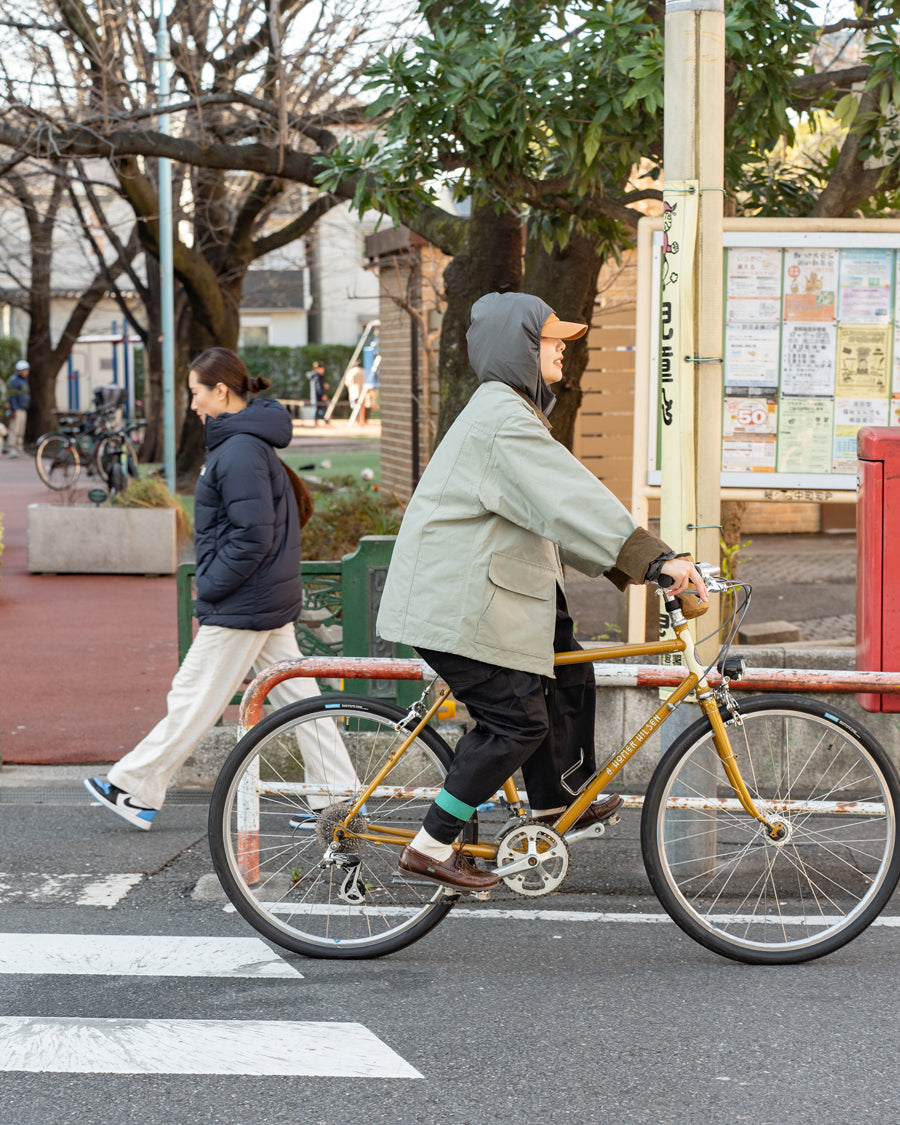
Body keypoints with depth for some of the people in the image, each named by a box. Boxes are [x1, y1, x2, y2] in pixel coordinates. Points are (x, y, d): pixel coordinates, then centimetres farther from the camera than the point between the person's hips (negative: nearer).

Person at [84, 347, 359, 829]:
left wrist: (209, 589, -14)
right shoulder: (251, 442, 12)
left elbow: (252, 538, -23)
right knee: (296, 696, 10)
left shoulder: (240, 451, -19)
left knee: (193, 701, 0)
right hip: (273, 601, 10)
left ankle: (134, 790, 9)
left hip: (241, 607, -10)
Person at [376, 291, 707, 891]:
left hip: (495, 587, 11)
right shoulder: (502, 420, -19)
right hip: (458, 602, -11)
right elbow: (573, 503, -29)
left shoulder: (514, 411, 16)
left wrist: (632, 566, 13)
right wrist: (656, 559, -34)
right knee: (517, 720, -8)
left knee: (568, 674, 13)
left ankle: (557, 804, 26)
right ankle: (432, 846, 1)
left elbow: (564, 506, 18)